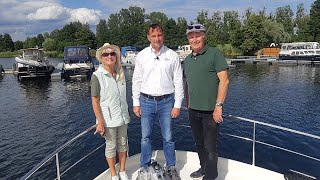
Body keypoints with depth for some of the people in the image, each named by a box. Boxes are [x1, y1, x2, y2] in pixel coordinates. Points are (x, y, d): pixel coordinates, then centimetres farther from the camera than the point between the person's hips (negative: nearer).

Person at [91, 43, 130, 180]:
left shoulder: (120, 73, 2)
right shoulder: (97, 76, -12)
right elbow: (95, 101, -12)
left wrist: (126, 114, 14)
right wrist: (100, 122, -16)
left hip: (122, 117, 5)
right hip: (108, 119, -4)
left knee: (123, 144, 15)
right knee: (111, 146, 10)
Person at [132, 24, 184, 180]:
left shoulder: (172, 55, -2)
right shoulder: (141, 55, 2)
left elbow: (178, 81, 0)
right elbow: (136, 80, 5)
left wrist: (177, 104, -3)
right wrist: (136, 103, 3)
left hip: (166, 101, -1)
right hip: (146, 101, 1)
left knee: (168, 137, 8)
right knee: (146, 137, 11)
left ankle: (171, 167, 27)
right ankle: (144, 167, 29)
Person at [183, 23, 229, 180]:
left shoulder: (214, 54, -8)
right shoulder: (187, 60, 12)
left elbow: (224, 80, -14)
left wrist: (218, 105, -18)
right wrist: (188, 104, 14)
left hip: (210, 110, -6)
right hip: (193, 110, 7)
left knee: (209, 145, 4)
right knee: (199, 143, 19)